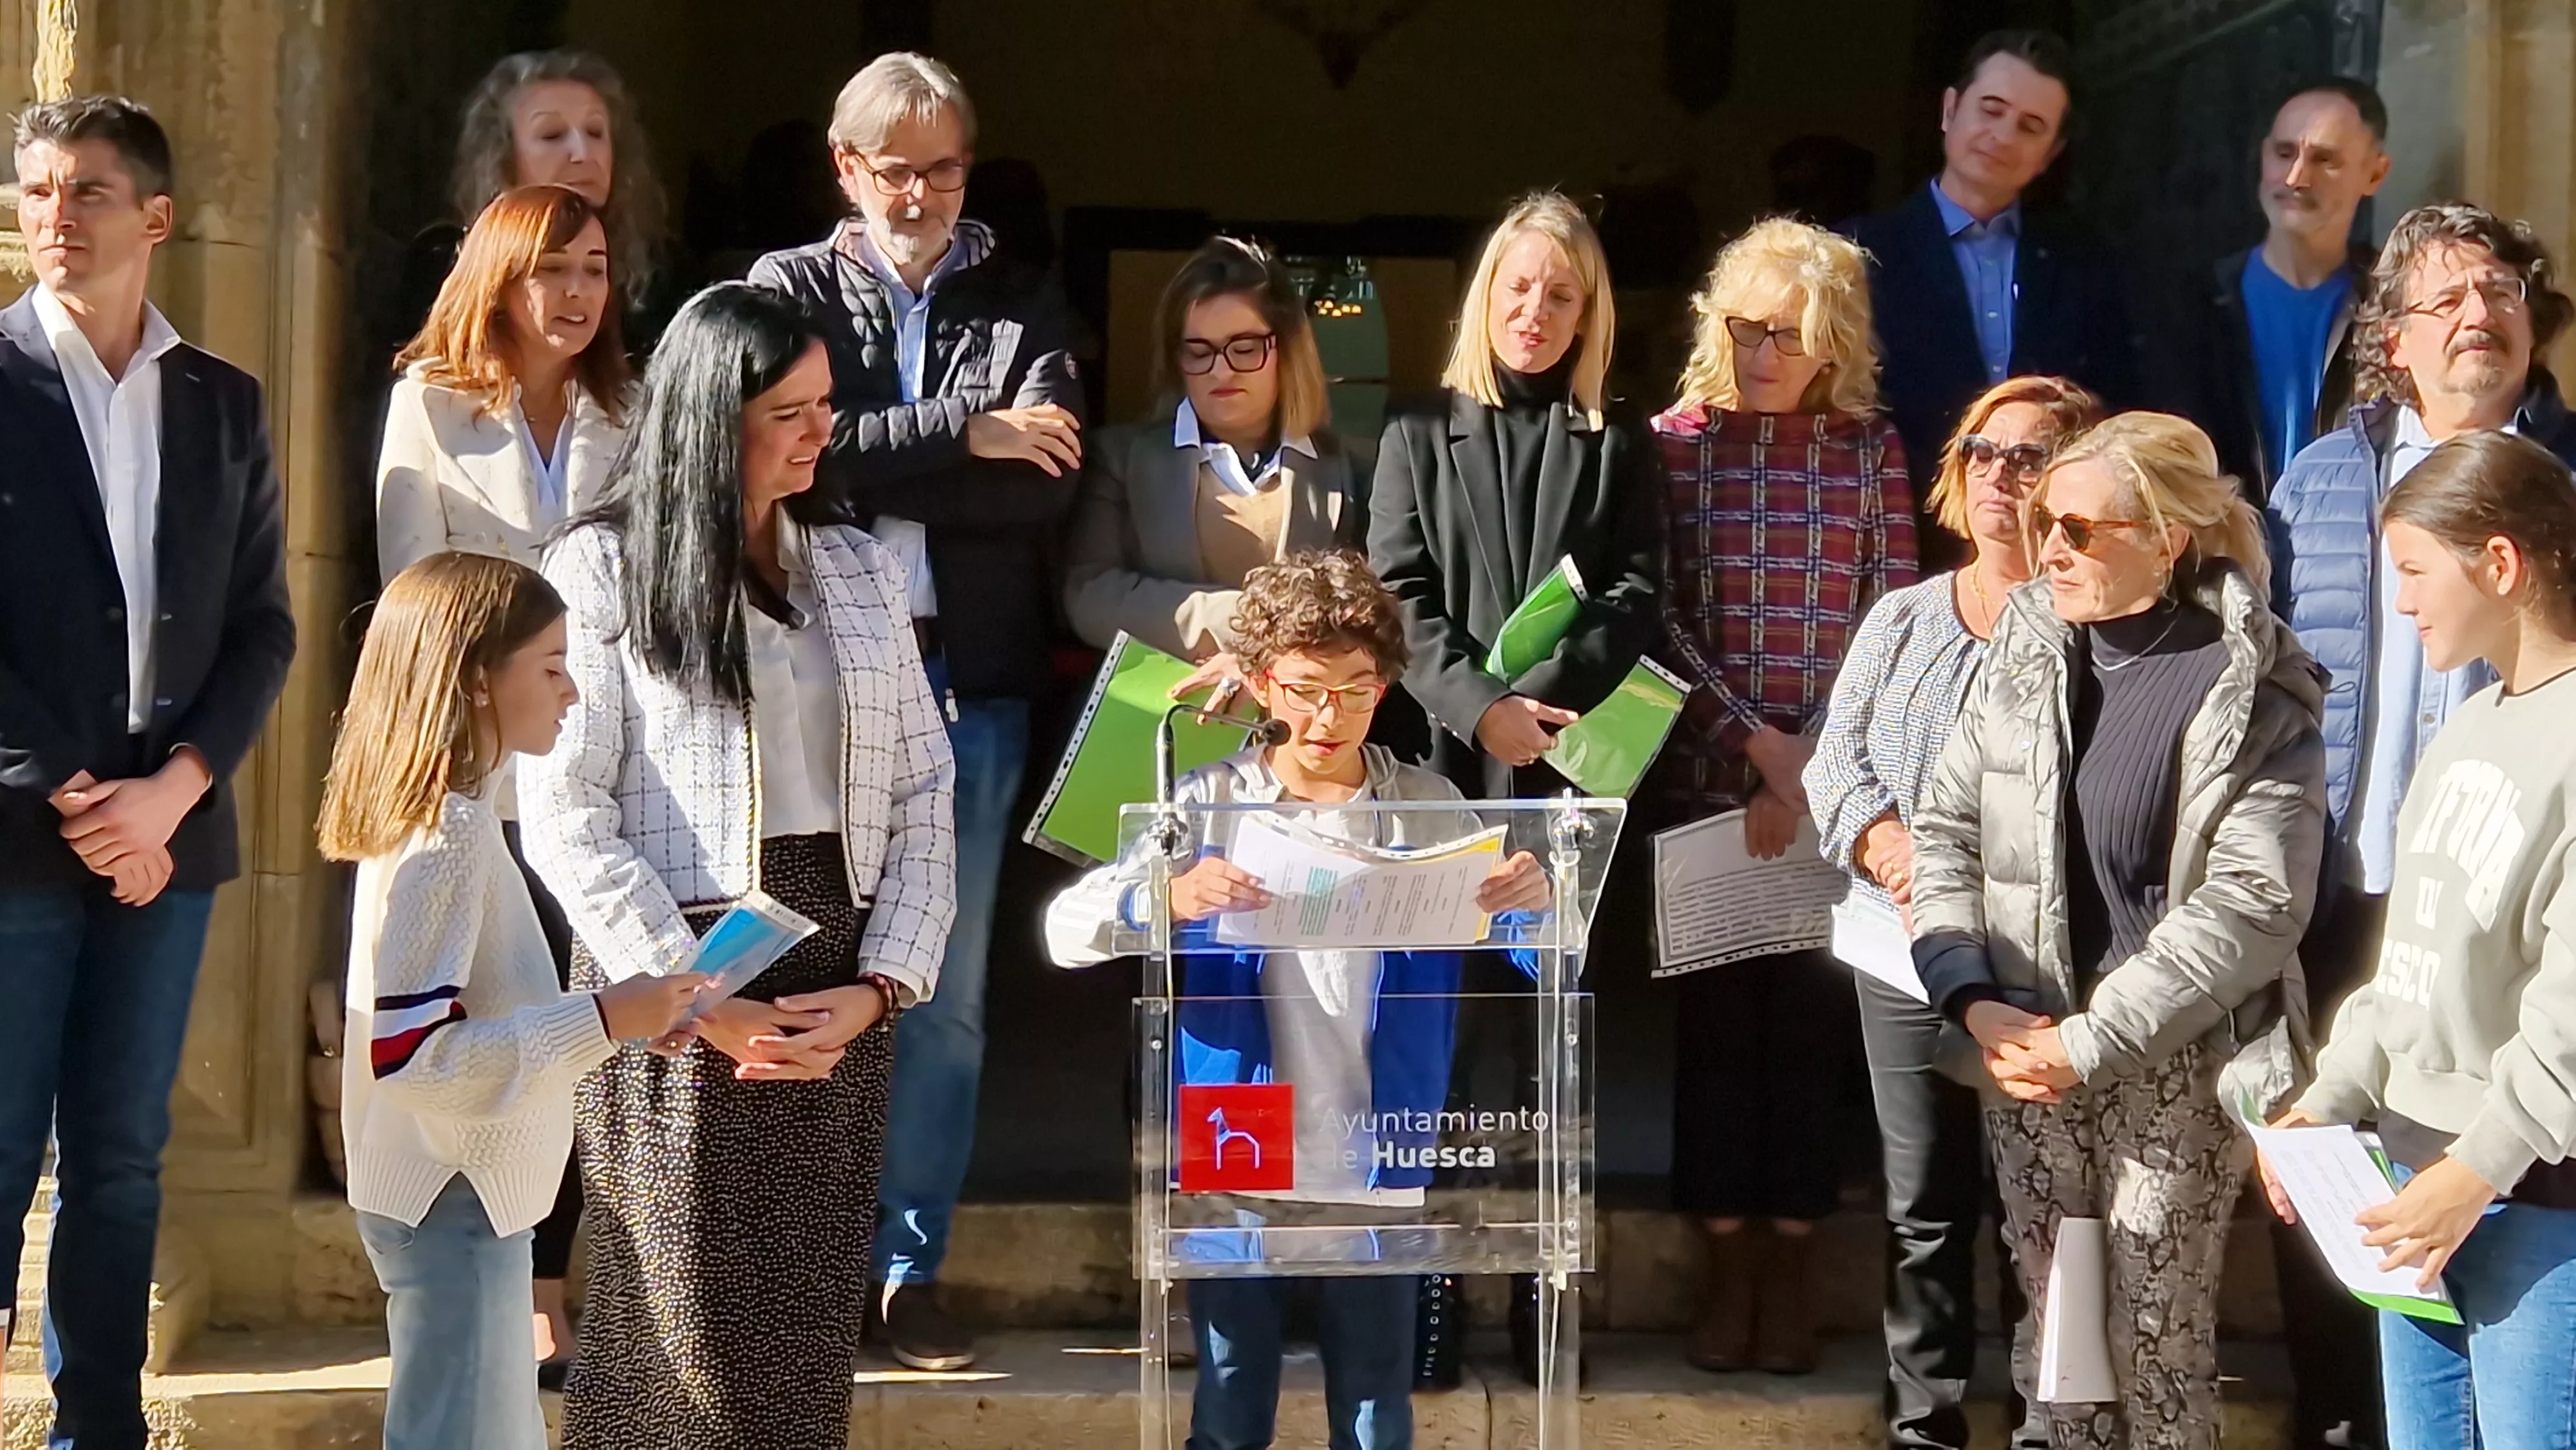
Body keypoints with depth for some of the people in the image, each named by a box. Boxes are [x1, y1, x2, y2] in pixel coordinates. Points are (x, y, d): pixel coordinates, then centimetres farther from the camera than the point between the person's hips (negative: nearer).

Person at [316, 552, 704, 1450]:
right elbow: (411, 1051, -26)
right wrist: (600, 1022, -23)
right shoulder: (447, 835, -20)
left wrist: (615, 1017, 10)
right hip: (450, 1199, -10)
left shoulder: (447, 814, 10)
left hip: (466, 1189, 10)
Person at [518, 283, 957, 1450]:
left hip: (839, 991, 4)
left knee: (809, 1331, 5)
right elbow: (565, 816, -9)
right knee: (691, 1339, -1)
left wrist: (882, 983, -3)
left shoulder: (859, 568, 13)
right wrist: (696, 1000, -13)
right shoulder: (600, 570, -3)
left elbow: (922, 792, 10)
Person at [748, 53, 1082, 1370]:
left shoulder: (1022, 310, 11)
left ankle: (911, 1266, 11)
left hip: (970, 681, 2)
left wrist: (867, 480, -9)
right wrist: (963, 436, -13)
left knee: (946, 992, 4)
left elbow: (1050, 485, -5)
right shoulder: (790, 290, 8)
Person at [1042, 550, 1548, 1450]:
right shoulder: (1211, 805, -1)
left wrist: (1536, 903, -21)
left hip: (1377, 1179, 1)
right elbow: (1065, 930, -7)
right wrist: (1170, 901, -27)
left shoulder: (1430, 811, 3)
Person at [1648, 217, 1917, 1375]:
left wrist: (1820, 759, -8)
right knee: (1717, 1009, 4)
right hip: (1708, 777, 0)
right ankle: (1728, 1260, 13)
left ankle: (1789, 1259, 14)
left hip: (1835, 784, 1)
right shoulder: (1676, 442, 0)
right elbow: (1659, 618, -4)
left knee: (1812, 1010, 4)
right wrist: (1754, 742, -11)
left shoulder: (1871, 449, 3)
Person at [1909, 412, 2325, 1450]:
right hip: (2024, 1052, 4)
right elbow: (1946, 829, 6)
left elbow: (2254, 902, -15)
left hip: (2176, 1063, -4)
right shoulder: (2024, 652, 5)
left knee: (2157, 1332, 0)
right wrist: (1974, 999, -9)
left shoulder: (2257, 693, -9)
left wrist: (2094, 1041, -18)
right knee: (2057, 1314, 11)